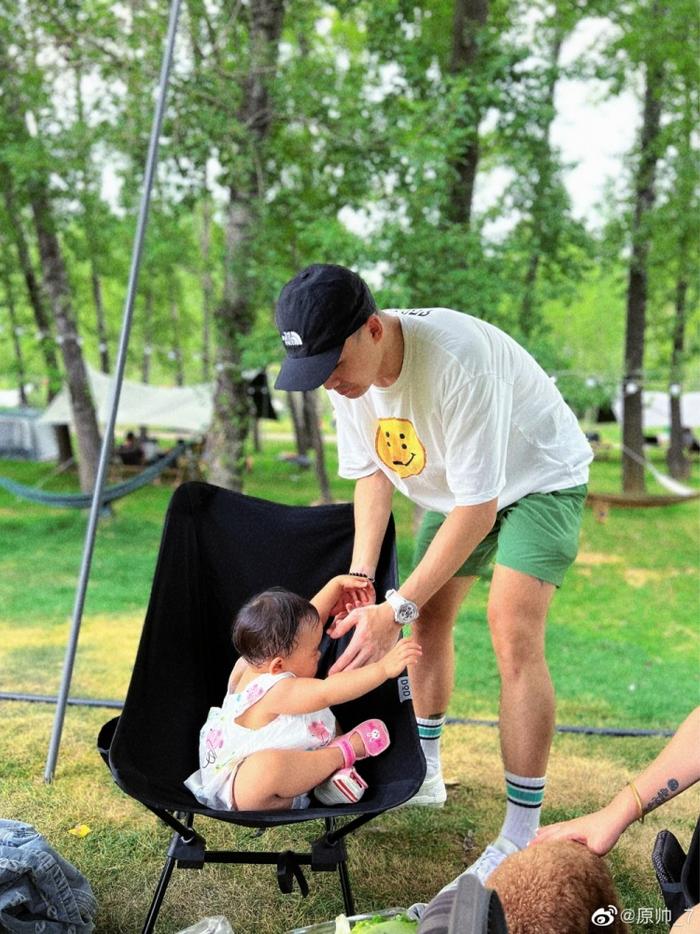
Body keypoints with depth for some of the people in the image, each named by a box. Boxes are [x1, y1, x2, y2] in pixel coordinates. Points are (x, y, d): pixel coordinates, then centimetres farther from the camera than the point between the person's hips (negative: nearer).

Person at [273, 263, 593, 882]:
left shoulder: (457, 358, -40)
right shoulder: (348, 370, -17)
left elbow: (478, 510, -36)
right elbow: (373, 473, -4)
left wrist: (395, 609, -35)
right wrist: (360, 575, -17)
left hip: (539, 477, -7)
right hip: (457, 485, 7)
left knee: (514, 634, -20)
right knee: (429, 620, 8)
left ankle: (522, 836, -11)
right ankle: (426, 772, 28)